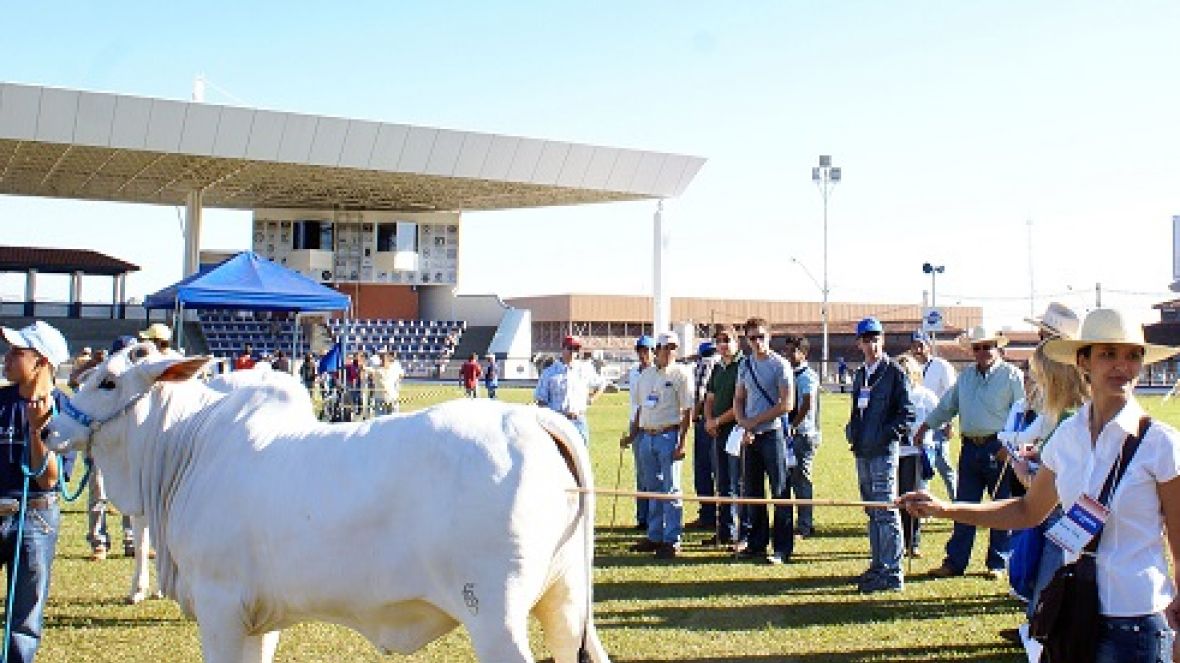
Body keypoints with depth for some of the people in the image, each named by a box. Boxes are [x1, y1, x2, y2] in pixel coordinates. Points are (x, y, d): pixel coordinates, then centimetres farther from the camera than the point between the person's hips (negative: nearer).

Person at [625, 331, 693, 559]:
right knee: (653, 488, 11)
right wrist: (633, 434, 17)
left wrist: (682, 443, -14)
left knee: (671, 489, -5)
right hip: (646, 436, 6)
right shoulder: (645, 374, 14)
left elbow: (687, 411, -8)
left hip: (668, 435, -6)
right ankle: (655, 537, 19)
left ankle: (672, 540, 0)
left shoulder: (680, 374, -4)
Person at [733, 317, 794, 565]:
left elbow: (786, 404, -12)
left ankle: (782, 548, 0)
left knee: (780, 493, -4)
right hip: (750, 436, 7)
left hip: (772, 434, -6)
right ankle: (757, 544, 20)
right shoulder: (745, 365, 12)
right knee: (752, 491, 11)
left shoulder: (779, 365, -7)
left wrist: (754, 421, -10)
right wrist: (744, 425, -1)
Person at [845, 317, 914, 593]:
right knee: (873, 512, 14)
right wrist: (852, 432, 10)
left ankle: (892, 575, -6)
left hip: (884, 451, -8)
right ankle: (878, 567, 22)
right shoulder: (859, 375, 16)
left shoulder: (894, 373, -6)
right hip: (862, 452, 8)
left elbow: (907, 413, -9)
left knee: (886, 512, -8)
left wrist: (886, 435, -15)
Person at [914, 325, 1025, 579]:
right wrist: (925, 427, 23)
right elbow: (946, 406, 26)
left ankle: (997, 563, 12)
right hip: (971, 447, 5)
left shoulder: (1011, 375, -2)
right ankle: (955, 561, 11)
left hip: (999, 449, -5)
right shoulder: (966, 377, 16)